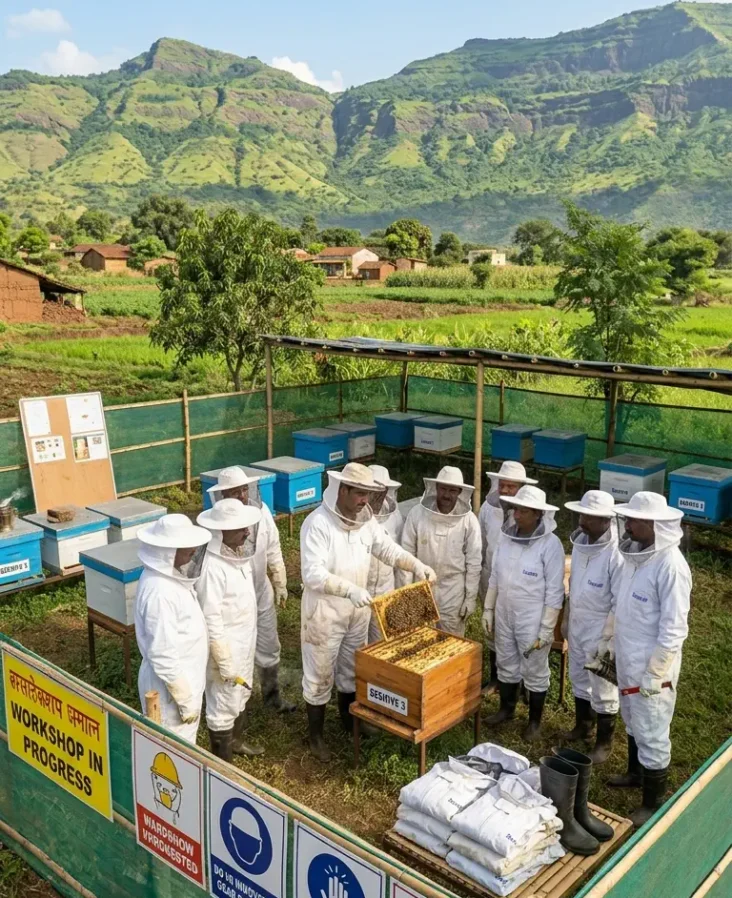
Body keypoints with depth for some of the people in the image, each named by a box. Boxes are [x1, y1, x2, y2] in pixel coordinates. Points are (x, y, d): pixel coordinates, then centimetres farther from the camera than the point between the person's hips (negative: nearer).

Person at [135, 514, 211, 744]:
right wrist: (186, 700, -20)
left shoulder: (168, 575, 0)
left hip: (183, 677, 9)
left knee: (183, 743, 24)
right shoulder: (159, 592, -30)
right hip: (172, 685, -9)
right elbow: (163, 657, -28)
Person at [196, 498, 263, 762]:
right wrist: (224, 663, -21)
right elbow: (211, 622, -26)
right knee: (223, 706, 8)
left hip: (245, 641, 9)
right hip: (226, 647, -9)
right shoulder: (212, 568, -30)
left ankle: (236, 741, 49)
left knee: (241, 695, 27)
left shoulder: (238, 553, -2)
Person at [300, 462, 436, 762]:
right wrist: (350, 590, -41)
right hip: (324, 613, -6)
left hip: (357, 612, 7)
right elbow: (312, 574, -31)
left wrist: (417, 566, -10)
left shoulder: (365, 520, -3)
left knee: (352, 670, 23)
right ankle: (315, 735, 27)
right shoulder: (317, 523, -24)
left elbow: (388, 549, 6)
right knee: (320, 676, 9)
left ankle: (350, 723, 44)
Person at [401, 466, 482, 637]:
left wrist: (470, 598, -3)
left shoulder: (469, 520, -10)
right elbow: (407, 554, -3)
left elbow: (474, 562, -4)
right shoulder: (417, 513, -9)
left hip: (453, 592, -1)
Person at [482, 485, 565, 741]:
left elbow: (554, 591, -15)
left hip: (532, 621, -5)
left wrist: (546, 629, -15)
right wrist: (488, 610, 9)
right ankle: (506, 708, 42)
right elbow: (495, 577, 8)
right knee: (506, 666, 21)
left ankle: (535, 721, 31)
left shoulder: (550, 544, -18)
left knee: (535, 672, 12)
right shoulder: (506, 536, -2)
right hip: (504, 616, 5)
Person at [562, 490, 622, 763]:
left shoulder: (616, 554, -25)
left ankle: (604, 743, 25)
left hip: (601, 631, -7)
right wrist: (566, 618, 16)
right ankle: (582, 725, 43)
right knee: (579, 679, 22)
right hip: (577, 626, 7)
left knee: (602, 689, 8)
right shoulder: (580, 543, -1)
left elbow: (620, 603, -21)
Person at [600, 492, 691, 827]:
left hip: (651, 667, -8)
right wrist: (611, 642, 18)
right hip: (628, 660, 8)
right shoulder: (636, 553, 2)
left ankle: (654, 804, 21)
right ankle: (636, 773, 46)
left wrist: (655, 673, -20)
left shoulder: (670, 564, -25)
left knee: (651, 734, 5)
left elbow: (674, 628, -22)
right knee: (633, 723, 25)